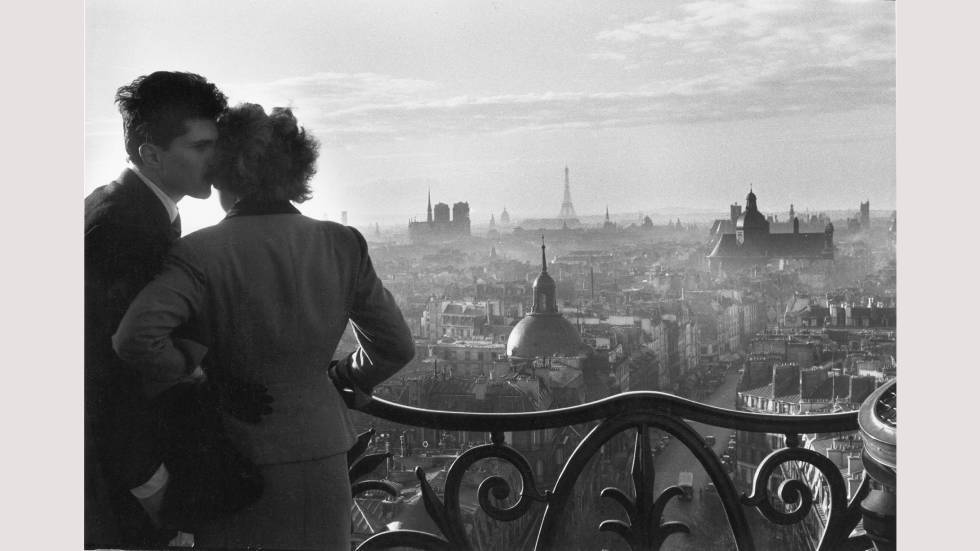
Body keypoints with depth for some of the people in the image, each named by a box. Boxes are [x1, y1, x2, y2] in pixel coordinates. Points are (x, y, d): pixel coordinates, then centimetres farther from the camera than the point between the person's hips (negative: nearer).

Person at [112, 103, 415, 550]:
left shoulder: (200, 252, -14)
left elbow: (136, 337, -28)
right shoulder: (342, 244, -3)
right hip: (324, 457, 3)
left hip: (237, 454, -3)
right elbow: (396, 345, 3)